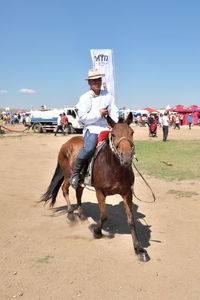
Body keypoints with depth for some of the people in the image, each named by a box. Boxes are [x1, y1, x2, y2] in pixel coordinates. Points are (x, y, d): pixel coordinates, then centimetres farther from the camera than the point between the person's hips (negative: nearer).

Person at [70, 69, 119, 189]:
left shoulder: (108, 95, 12)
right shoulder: (85, 98, 4)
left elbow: (114, 112, 8)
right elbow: (82, 117, -4)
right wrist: (98, 114, -11)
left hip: (106, 128, 4)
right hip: (92, 128, -3)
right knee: (89, 148, -31)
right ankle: (75, 173, -12)